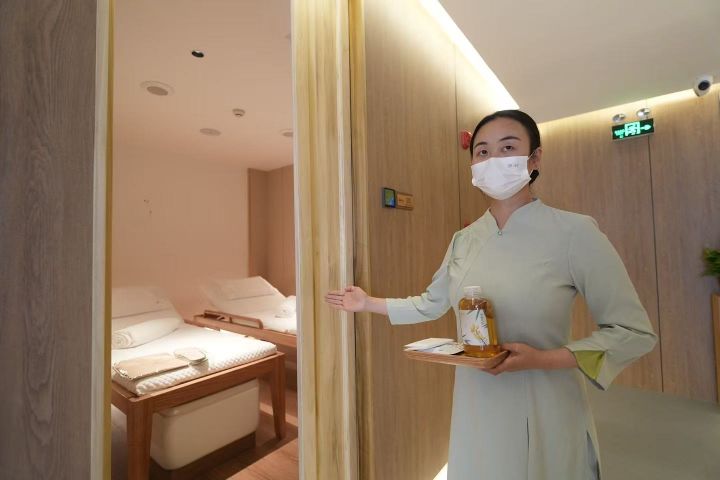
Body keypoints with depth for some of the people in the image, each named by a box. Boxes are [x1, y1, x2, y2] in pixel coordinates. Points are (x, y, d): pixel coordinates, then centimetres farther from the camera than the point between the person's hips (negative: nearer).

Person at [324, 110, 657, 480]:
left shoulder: (573, 231, -14)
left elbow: (634, 331, -9)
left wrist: (543, 359, -22)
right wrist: (368, 303, 10)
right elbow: (431, 304, 11)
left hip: (544, 412, -4)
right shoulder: (463, 241, 0)